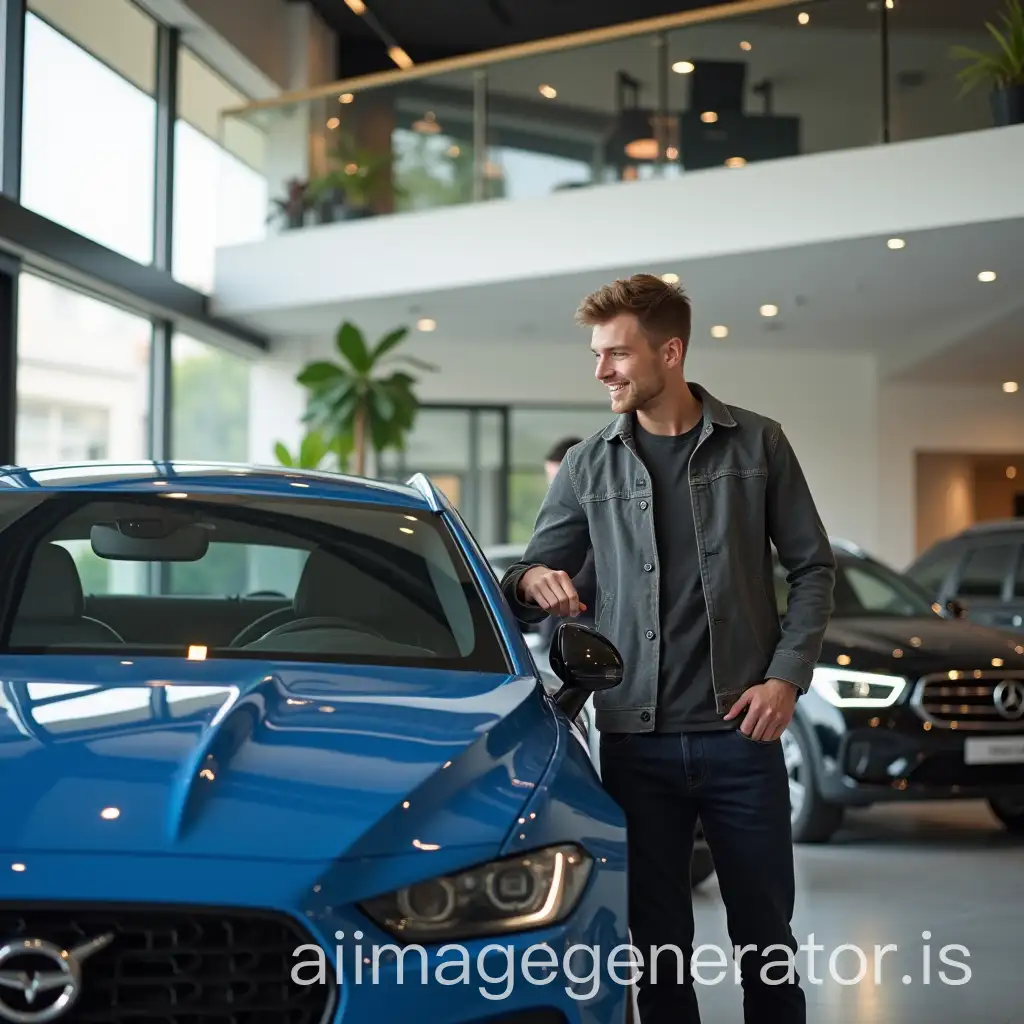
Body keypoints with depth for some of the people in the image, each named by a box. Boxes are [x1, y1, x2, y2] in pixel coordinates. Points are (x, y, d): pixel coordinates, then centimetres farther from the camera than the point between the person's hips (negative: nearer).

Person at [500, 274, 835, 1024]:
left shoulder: (756, 445, 3)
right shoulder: (587, 467, 7)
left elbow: (813, 568, 6)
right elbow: (537, 575, 10)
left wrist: (788, 677, -6)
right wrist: (530, 582, -15)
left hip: (740, 735, -1)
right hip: (636, 739, 2)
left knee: (765, 935, 7)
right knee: (657, 943, 9)